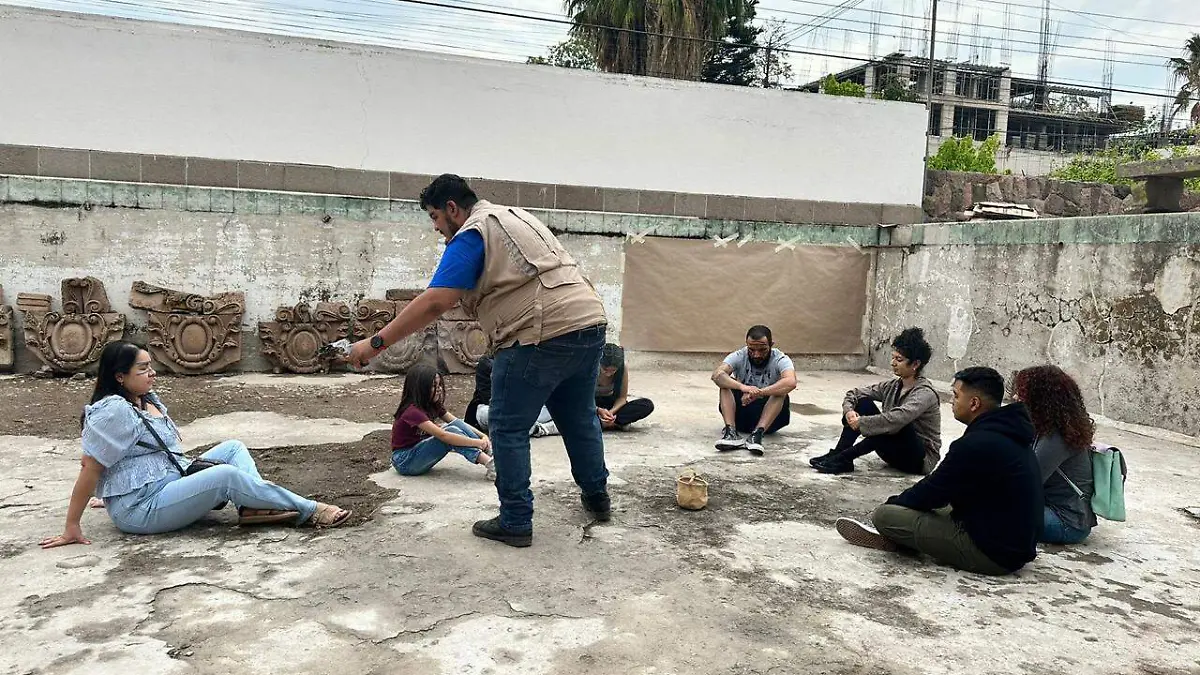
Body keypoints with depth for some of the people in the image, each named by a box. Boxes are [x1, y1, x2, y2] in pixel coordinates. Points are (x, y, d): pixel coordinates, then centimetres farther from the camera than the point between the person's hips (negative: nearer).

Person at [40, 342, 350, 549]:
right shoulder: (113, 411, -17)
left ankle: (255, 506, -24)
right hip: (141, 509, -10)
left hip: (172, 481, 10)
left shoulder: (149, 400, 11)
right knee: (227, 475, -24)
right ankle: (311, 511, -19)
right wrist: (71, 528, -17)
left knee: (232, 448, 3)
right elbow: (90, 468, -18)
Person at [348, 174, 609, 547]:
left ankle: (515, 522, 9)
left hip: (543, 334, -9)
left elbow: (434, 303, -13)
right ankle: (597, 496, 37)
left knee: (508, 428, 4)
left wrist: (376, 343, -10)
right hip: (590, 321, 9)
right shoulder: (517, 215, 24)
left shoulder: (472, 234, -3)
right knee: (580, 417, 23)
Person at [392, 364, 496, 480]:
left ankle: (490, 454, -23)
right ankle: (490, 465, -36)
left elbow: (459, 423, -1)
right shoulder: (412, 411, -24)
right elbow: (443, 435, -33)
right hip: (404, 461, -8)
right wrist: (477, 442, -34)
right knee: (451, 431, -27)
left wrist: (482, 436, -17)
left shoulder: (433, 406, 4)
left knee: (457, 424, -14)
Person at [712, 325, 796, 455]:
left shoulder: (780, 360, -13)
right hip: (740, 414, 2)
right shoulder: (739, 357, -9)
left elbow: (791, 382, -36)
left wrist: (758, 393, -46)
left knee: (781, 391, -28)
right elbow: (717, 375, -28)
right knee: (726, 383, -21)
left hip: (770, 417, -1)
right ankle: (731, 432, -36)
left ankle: (757, 433, -41)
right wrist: (742, 387, -45)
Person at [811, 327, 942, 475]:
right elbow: (854, 393, 5)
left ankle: (843, 459, -29)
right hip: (896, 450, 7)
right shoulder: (893, 386, 3)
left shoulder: (925, 393, -20)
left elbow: (896, 419, -38)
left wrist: (861, 422, -30)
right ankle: (837, 454, -18)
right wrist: (849, 410, -17)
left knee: (894, 425, -36)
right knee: (863, 402, -9)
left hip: (921, 459, -7)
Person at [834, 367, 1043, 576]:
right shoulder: (1010, 434, 8)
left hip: (993, 555, -10)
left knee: (885, 515, -13)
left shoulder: (976, 444, -24)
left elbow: (933, 492, -13)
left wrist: (892, 503, 6)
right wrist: (902, 501, 17)